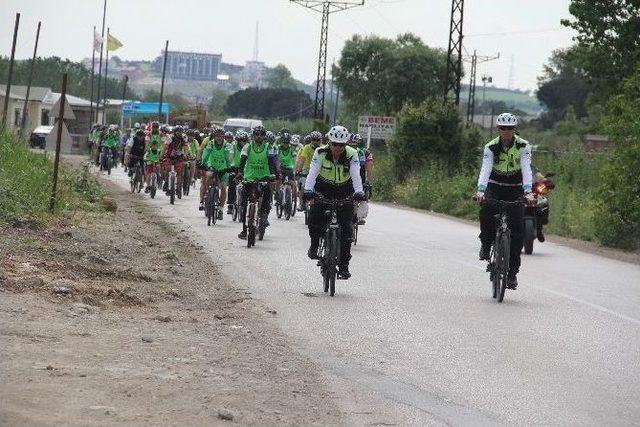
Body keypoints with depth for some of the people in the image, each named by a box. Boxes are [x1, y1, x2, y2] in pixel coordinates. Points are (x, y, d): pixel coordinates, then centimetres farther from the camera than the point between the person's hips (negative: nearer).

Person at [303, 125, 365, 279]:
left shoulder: (352, 155, -18)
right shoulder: (321, 153, -19)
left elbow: (356, 175, -29)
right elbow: (313, 172, -28)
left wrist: (359, 192, -47)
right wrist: (308, 190, -45)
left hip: (345, 192, 0)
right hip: (324, 189, 0)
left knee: (346, 228, -9)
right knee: (315, 215, -22)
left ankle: (344, 265, -2)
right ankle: (314, 244, 7)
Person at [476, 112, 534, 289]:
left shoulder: (523, 146, -13)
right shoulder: (491, 147, -12)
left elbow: (526, 169, -25)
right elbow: (485, 169, -25)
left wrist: (528, 192, -41)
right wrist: (480, 190, -41)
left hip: (515, 190, 0)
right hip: (495, 187, 0)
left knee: (517, 229, -12)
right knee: (486, 210, -32)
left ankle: (512, 273, -5)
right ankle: (486, 244, -6)